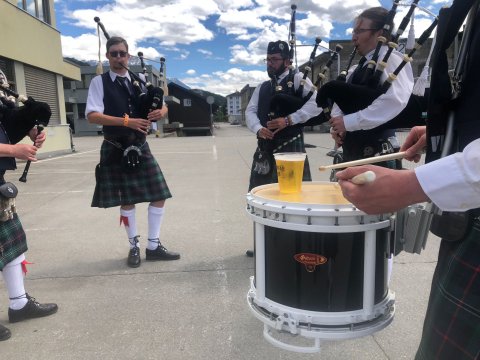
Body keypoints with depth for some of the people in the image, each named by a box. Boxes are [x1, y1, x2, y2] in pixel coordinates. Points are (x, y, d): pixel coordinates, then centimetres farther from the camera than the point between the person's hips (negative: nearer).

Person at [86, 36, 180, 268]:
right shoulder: (99, 82, -2)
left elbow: (163, 107, 8)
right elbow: (92, 115, -14)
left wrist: (160, 112, -17)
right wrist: (126, 121, -26)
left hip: (140, 148, 4)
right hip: (115, 151, -3)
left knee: (159, 195, 1)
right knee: (126, 200, 7)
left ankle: (153, 246, 16)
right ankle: (134, 247, 26)